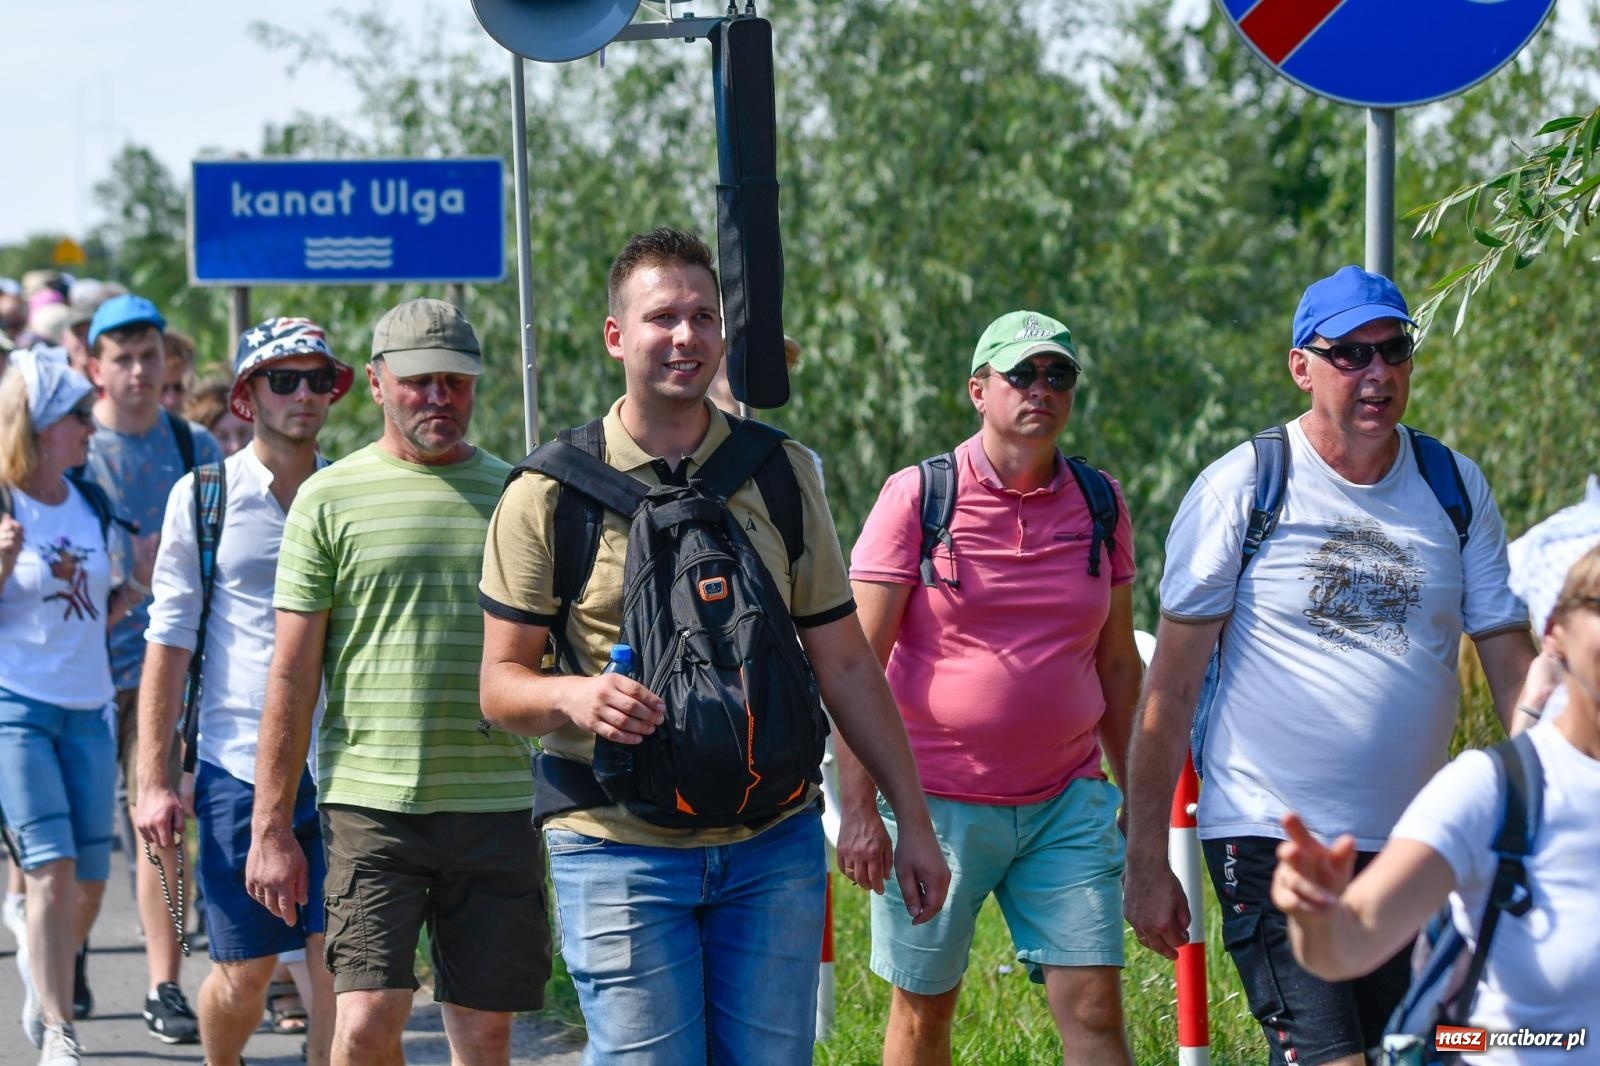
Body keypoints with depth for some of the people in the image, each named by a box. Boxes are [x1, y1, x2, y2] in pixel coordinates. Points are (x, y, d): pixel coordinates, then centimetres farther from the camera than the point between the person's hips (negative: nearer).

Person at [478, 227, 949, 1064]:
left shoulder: (781, 474, 8)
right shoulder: (550, 492, -1)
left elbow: (845, 665, 11)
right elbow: (501, 684, 0)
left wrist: (911, 819, 7)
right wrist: (574, 696, -22)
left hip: (772, 847, 3)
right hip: (620, 849, -3)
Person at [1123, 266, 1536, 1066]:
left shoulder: (1456, 489, 6)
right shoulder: (1240, 488, -5)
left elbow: (1513, 670, 8)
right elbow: (1172, 685, -4)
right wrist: (1146, 863, -6)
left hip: (1409, 846, 5)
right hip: (1268, 840, -5)